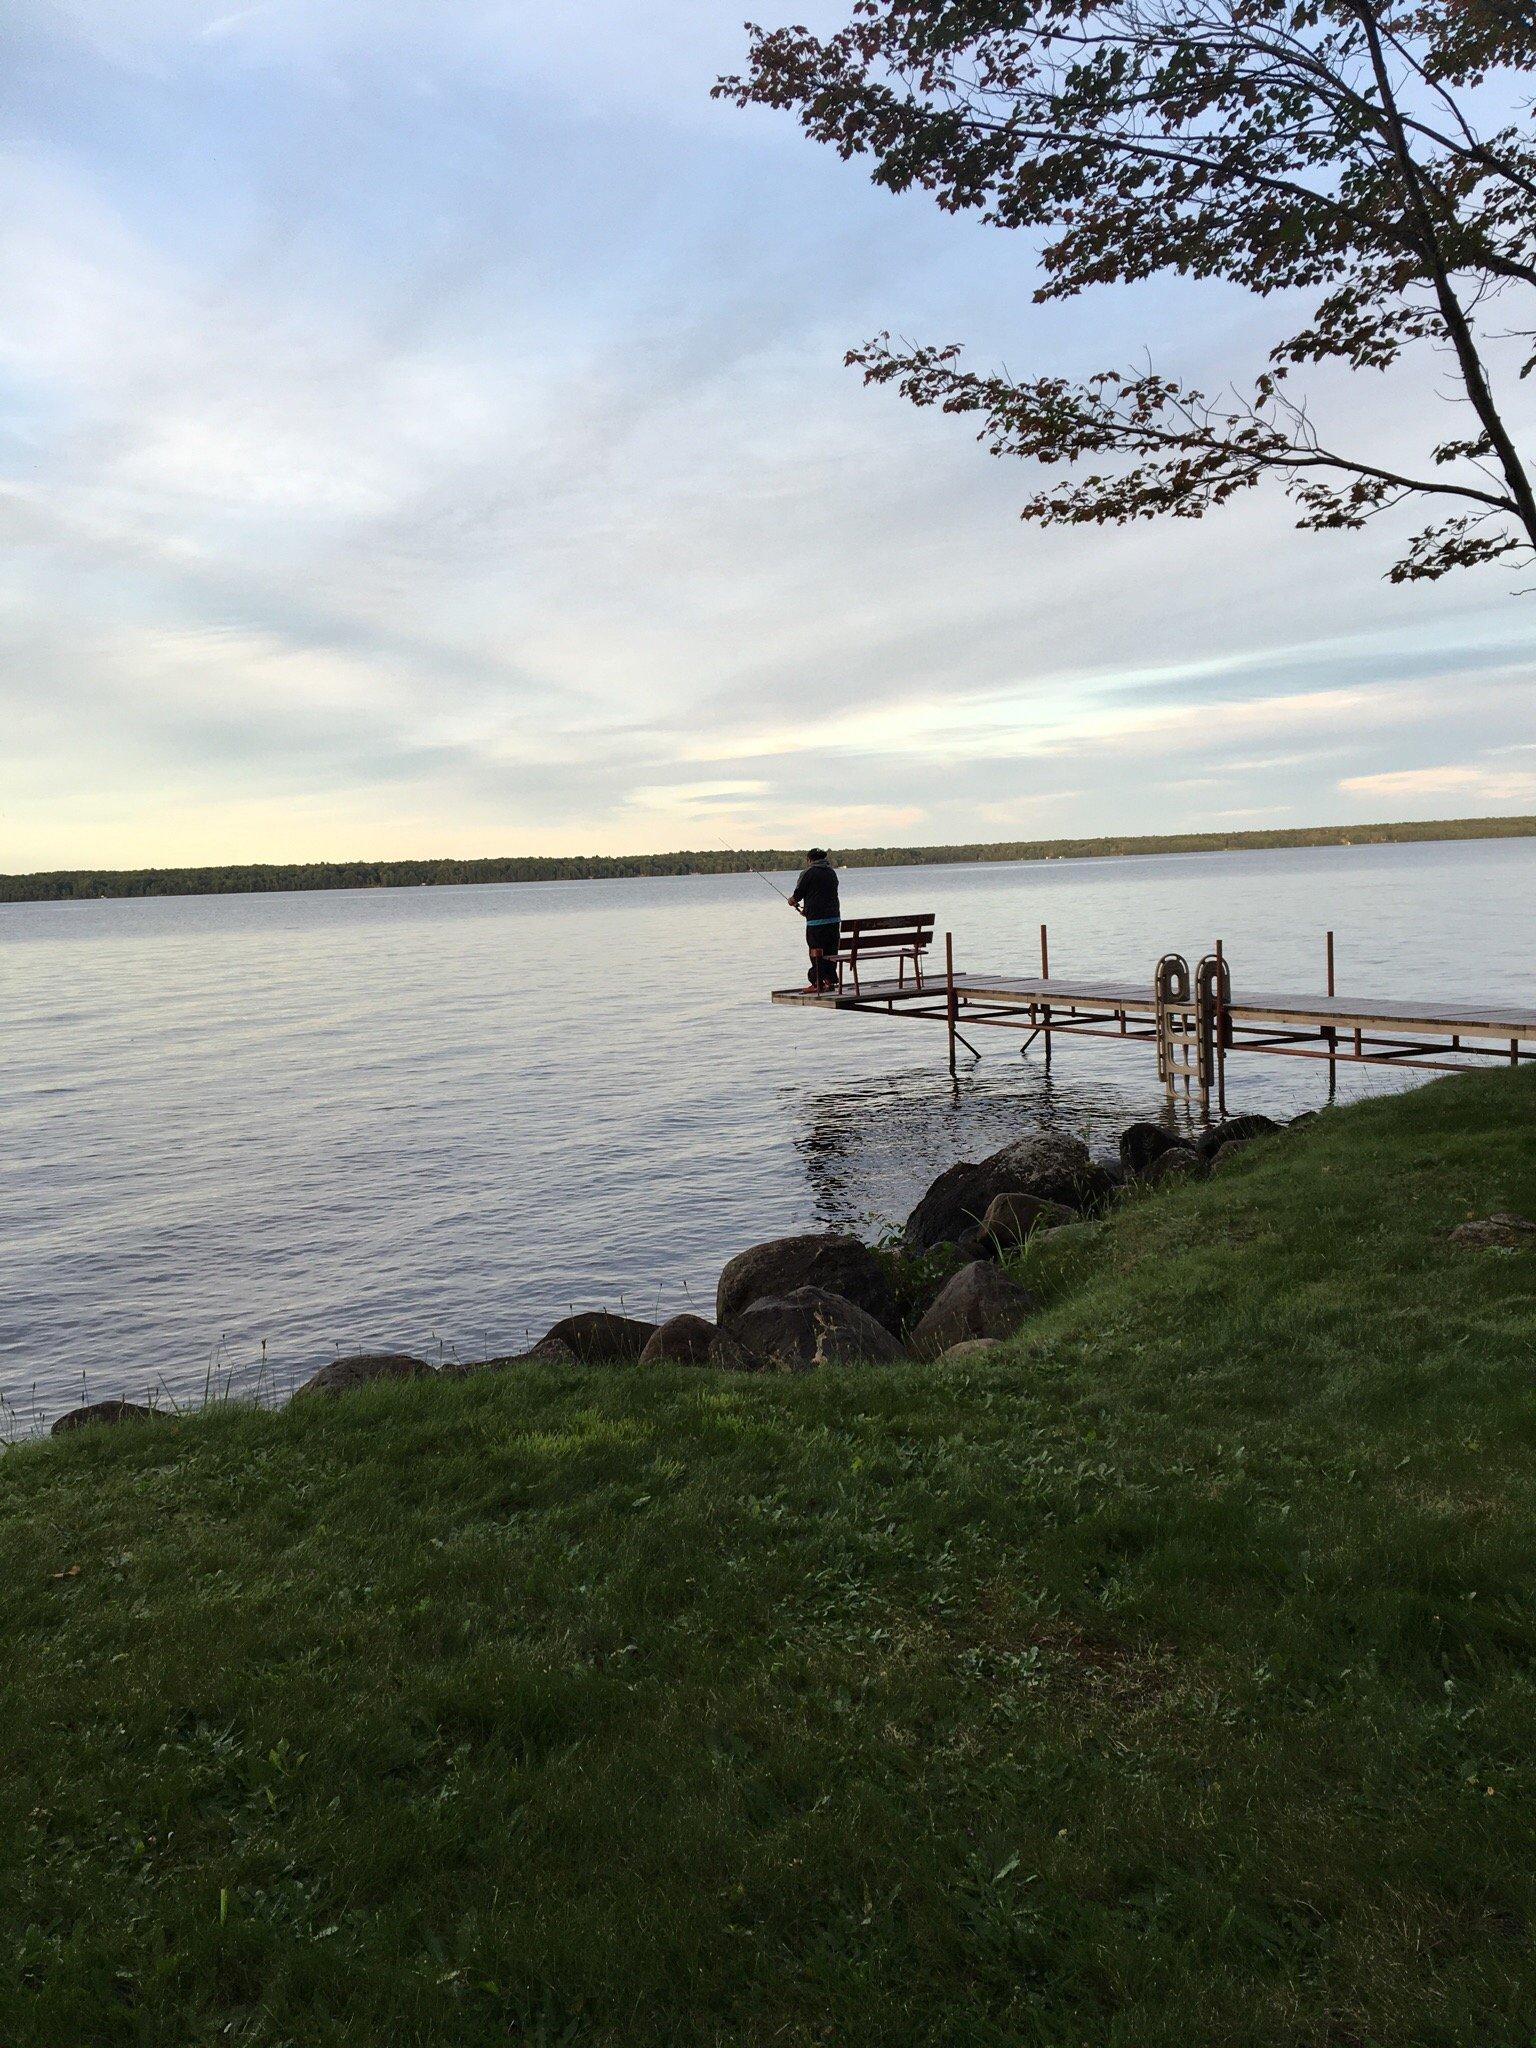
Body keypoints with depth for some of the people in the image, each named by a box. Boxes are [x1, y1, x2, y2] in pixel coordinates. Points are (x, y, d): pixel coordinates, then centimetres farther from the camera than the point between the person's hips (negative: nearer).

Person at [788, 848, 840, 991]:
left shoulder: (807, 873, -6)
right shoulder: (831, 872, 14)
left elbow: (798, 893, -2)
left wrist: (793, 901, 23)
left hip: (816, 920, -6)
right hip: (835, 918, 6)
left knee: (816, 952, -1)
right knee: (831, 951, 12)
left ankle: (817, 983, 0)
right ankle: (831, 980, 14)